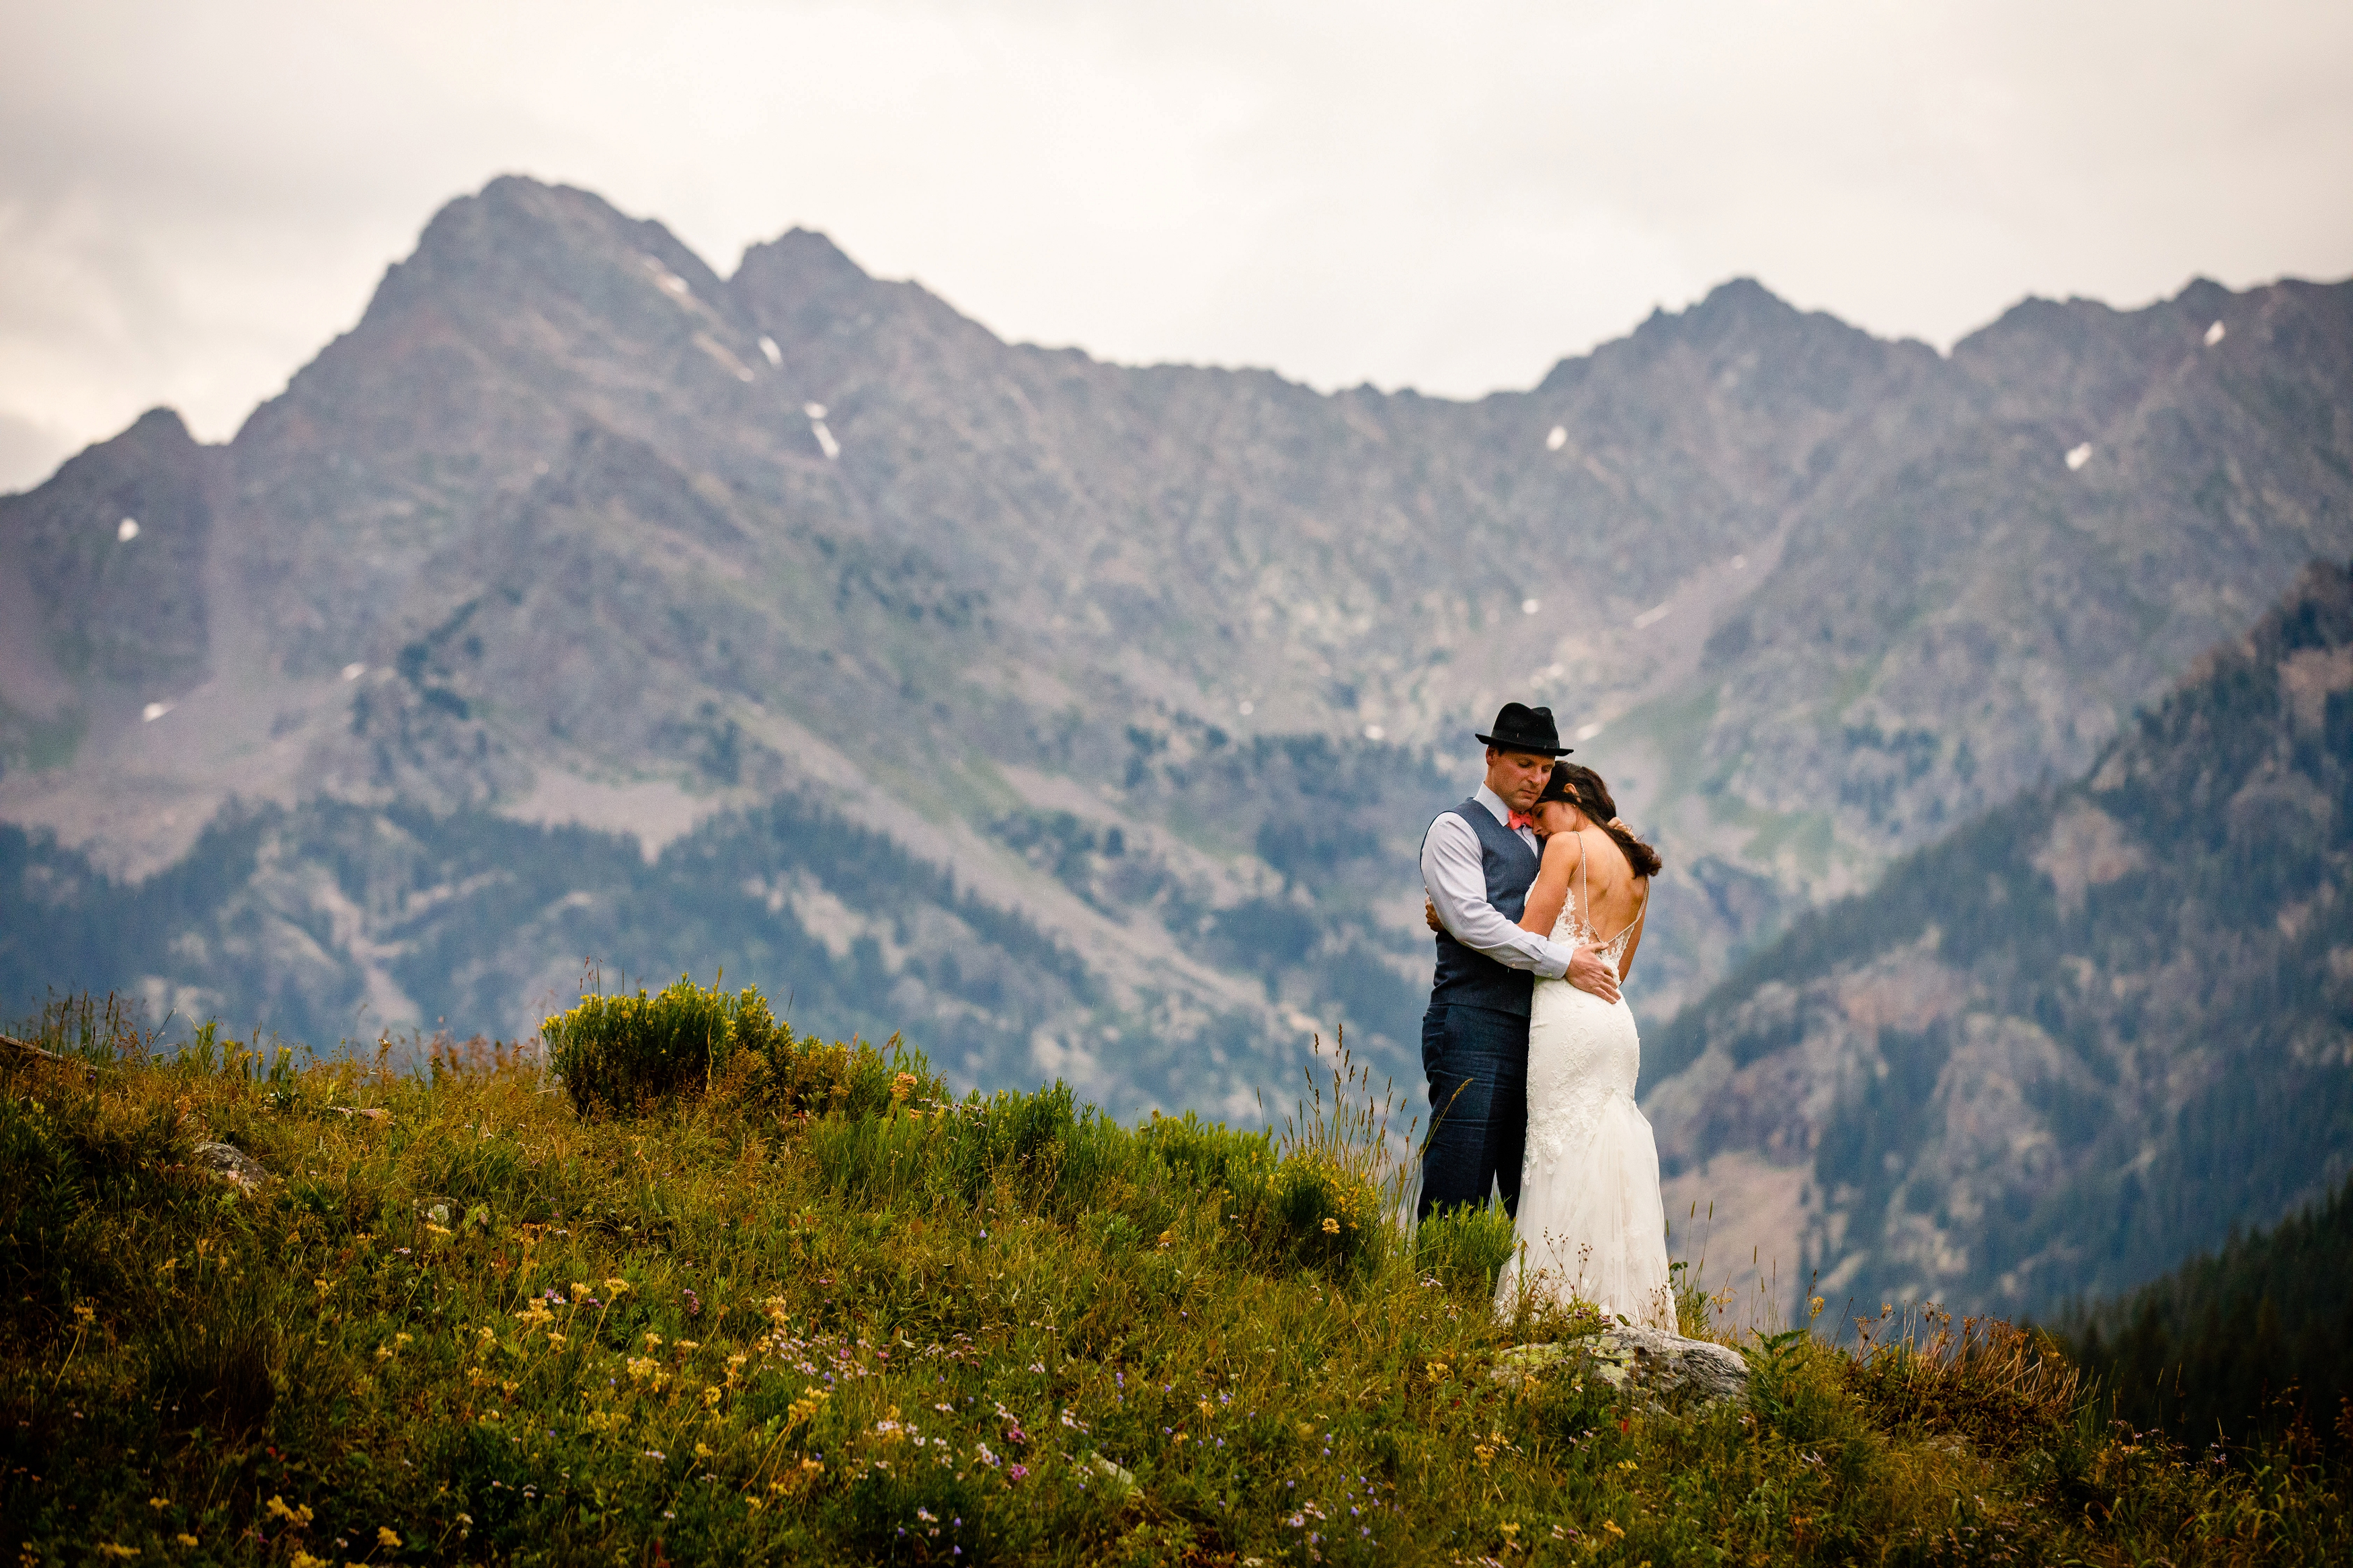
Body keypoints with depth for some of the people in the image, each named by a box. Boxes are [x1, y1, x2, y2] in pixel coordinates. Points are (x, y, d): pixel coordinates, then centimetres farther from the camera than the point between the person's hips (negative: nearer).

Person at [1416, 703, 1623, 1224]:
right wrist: (1564, 961, -17)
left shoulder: (1539, 838, 22)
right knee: (1458, 1199, -10)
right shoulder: (1455, 829, -1)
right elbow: (1472, 921, -14)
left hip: (1536, 1035, 7)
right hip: (1474, 1030, -7)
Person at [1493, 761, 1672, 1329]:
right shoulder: (1637, 869, 20)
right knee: (1606, 1163, 6)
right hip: (1616, 1022, 8)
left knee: (1561, 1159, -8)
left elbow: (1527, 938, -5)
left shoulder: (1568, 845, -2)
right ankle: (1623, 1308, 3)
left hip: (1568, 1018, -8)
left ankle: (1560, 1298, -12)